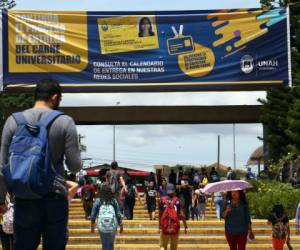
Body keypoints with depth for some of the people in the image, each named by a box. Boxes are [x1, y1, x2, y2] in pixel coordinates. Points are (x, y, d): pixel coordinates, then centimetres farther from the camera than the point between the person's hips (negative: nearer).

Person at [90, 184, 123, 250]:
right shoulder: (114, 201, 3)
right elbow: (118, 215, 3)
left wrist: (92, 226, 13)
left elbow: (93, 215, 2)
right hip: (113, 227, 1)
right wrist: (121, 226, 12)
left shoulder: (98, 201, 1)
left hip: (102, 227, -1)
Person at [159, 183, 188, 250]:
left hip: (164, 227, 0)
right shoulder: (177, 201, -2)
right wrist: (185, 226, 1)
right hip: (175, 227, 0)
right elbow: (182, 215, -5)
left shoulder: (162, 200, -1)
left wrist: (159, 227, 12)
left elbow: (160, 215, 3)